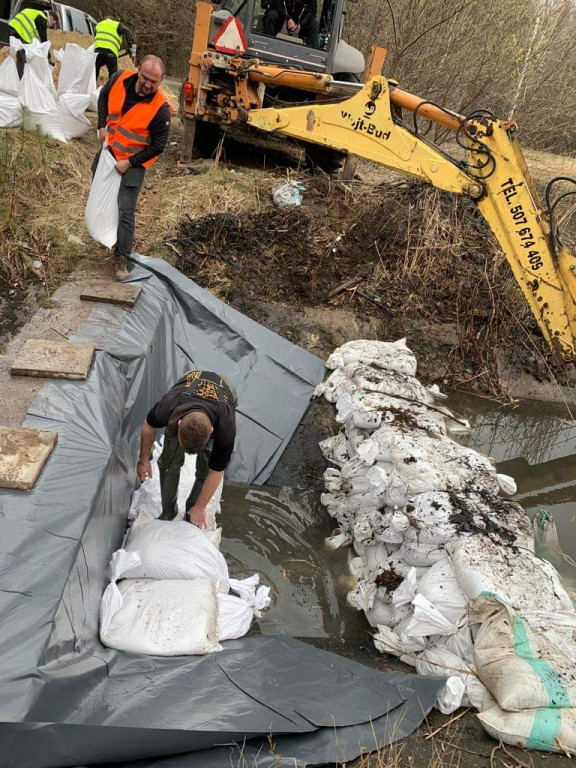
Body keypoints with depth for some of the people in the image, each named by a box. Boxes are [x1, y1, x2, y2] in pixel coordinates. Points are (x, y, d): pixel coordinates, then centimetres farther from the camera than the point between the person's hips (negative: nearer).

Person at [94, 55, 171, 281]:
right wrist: (102, 125, -1)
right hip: (108, 150, 6)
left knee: (125, 212, -9)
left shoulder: (160, 108, -24)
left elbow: (158, 145, -16)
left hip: (133, 162, -5)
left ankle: (121, 260, -1)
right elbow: (104, 96, 11)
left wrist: (129, 163, -19)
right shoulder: (120, 78, -11)